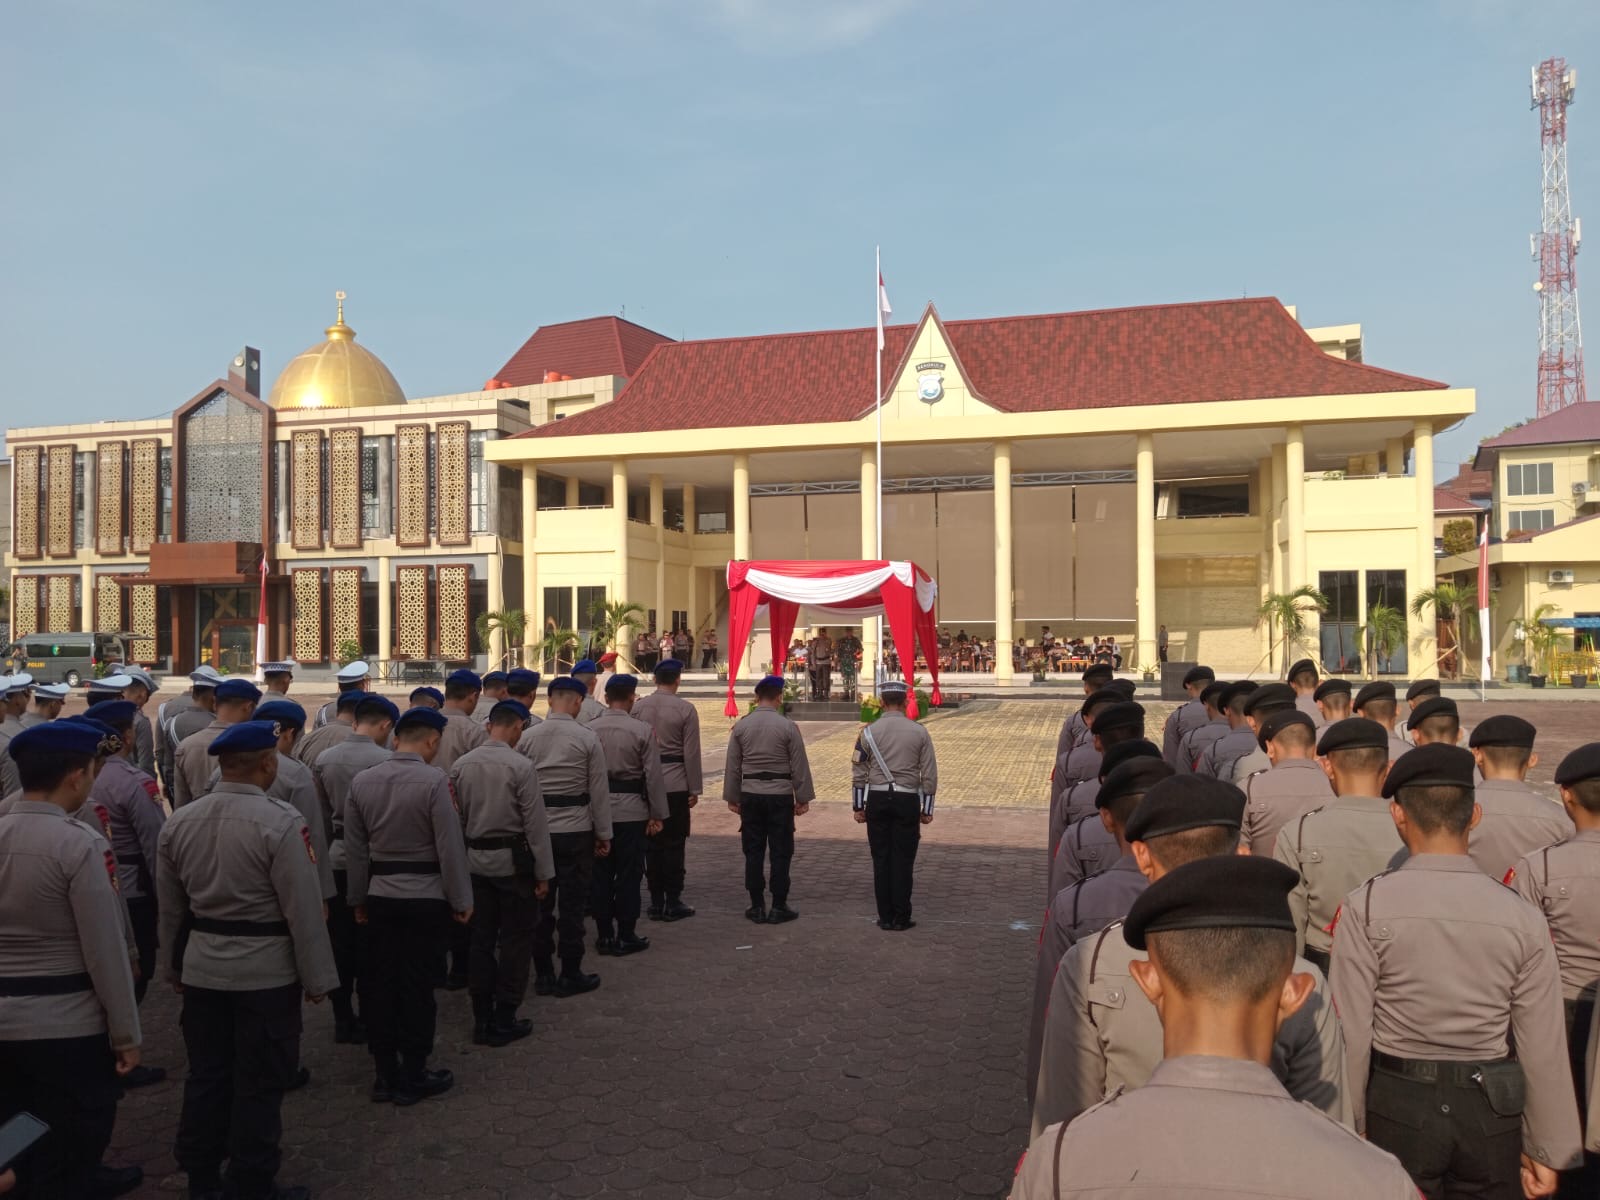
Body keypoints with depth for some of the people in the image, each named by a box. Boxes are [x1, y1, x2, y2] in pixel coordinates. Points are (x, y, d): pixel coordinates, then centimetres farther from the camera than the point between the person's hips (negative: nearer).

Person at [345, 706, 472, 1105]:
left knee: (380, 983, 12)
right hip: (426, 897, -5)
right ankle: (412, 1078, 12)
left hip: (380, 896, 5)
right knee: (418, 987, 3)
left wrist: (358, 899, 18)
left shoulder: (361, 781, 2)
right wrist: (461, 900, -4)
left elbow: (355, 849, 8)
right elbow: (450, 847, -15)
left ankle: (385, 1075, 21)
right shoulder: (434, 781, -15)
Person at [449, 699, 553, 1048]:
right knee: (515, 940, 5)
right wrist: (543, 873, -6)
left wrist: (464, 855, 16)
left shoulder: (461, 765, 1)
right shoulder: (521, 767, -15)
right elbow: (535, 823, -13)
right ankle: (504, 1020, 10)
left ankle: (482, 1019, 19)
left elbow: (456, 816, 7)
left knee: (481, 938, 13)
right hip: (513, 861, -5)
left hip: (475, 859, 5)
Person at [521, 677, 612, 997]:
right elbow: (599, 790, -6)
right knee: (572, 905, 4)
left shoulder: (527, 737, 0)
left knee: (540, 904, 11)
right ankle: (570, 975, 11)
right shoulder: (587, 738, -9)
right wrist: (603, 834, 3)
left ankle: (543, 974, 18)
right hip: (576, 830, -3)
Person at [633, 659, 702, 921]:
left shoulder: (638, 706, 2)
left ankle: (656, 901, 15)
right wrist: (695, 789, -1)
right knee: (674, 844, 3)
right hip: (676, 784, -3)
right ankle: (673, 902, 6)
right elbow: (691, 753, -8)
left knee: (652, 843, 10)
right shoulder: (685, 709, -8)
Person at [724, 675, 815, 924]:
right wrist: (803, 798, 4)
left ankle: (757, 907, 13)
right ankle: (778, 907, 7)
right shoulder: (787, 726, -8)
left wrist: (732, 798, 14)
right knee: (780, 852, 4)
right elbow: (799, 765, -5)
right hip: (780, 795, -3)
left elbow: (732, 765, 6)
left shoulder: (741, 726, 1)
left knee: (753, 851, 9)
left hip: (750, 794, 3)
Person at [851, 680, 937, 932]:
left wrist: (858, 806, 10)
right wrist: (926, 809, 8)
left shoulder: (869, 732, -1)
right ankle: (901, 918, 8)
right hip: (907, 800, -1)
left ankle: (885, 917, 12)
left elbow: (859, 772, 2)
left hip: (877, 799, 1)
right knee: (903, 860, 5)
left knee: (881, 859, 8)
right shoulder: (919, 732, 0)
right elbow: (930, 774, 1)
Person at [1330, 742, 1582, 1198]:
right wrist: (1547, 1150, 9)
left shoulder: (1366, 906, -13)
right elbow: (1543, 1046, -2)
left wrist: (1350, 1127, 0)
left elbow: (1352, 1030, -11)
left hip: (1397, 1106, -2)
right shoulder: (1522, 916, -7)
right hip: (1491, 1111, 2)